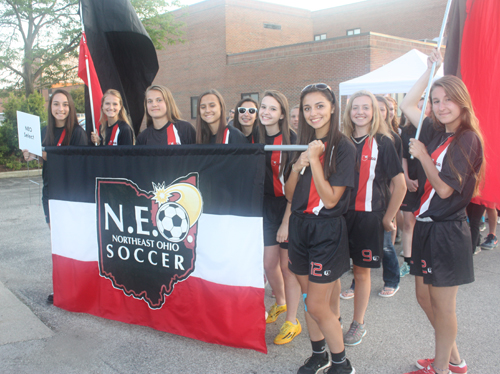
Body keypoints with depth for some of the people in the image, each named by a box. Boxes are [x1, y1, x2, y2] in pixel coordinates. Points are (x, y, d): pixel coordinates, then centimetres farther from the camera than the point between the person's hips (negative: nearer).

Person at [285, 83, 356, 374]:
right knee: (309, 298, 15)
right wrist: (297, 167, -11)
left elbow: (331, 199, -17)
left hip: (328, 231, -6)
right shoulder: (303, 145, 8)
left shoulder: (343, 148, -11)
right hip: (300, 227, 6)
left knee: (317, 305, -3)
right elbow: (290, 195, 6)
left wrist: (315, 160, -20)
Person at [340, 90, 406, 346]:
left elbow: (400, 185, -3)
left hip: (368, 216, -3)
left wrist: (388, 218, -3)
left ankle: (358, 324, 22)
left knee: (361, 272, 6)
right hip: (339, 214, 3)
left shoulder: (382, 143, -4)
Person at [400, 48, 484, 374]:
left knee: (442, 305, 5)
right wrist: (431, 70, 13)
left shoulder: (466, 139, -14)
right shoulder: (436, 133, 7)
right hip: (427, 227, 8)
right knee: (425, 297, 16)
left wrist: (422, 155, -12)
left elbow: (445, 188, -18)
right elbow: (408, 105, 18)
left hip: (447, 232, -8)